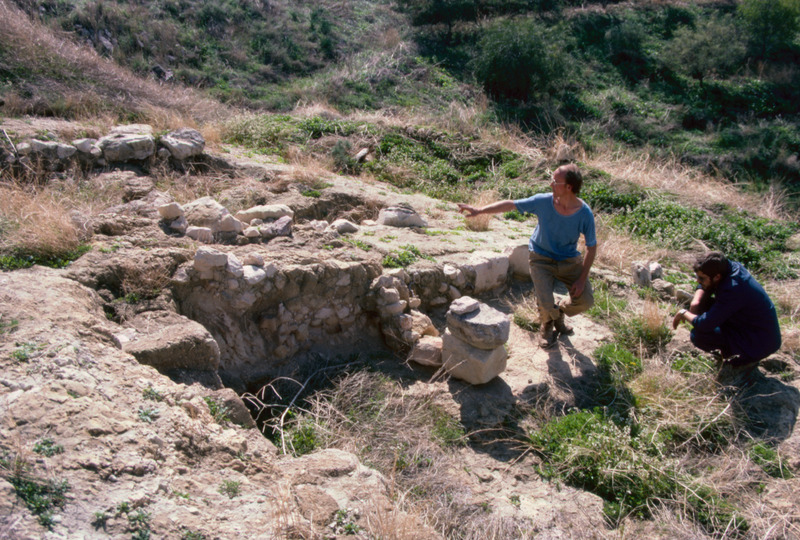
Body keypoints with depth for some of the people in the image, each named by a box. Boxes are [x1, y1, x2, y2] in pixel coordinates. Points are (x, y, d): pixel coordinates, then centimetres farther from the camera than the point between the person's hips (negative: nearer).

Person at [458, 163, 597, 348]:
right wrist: (479, 211, -14)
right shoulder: (543, 202, -20)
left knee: (585, 301, -9)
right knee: (545, 303, -19)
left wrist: (582, 279, -13)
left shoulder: (585, 214, -20)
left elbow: (592, 247, -10)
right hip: (541, 258, -1)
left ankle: (559, 313, 27)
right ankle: (547, 325, 20)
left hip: (569, 260, 1)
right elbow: (510, 205, -11)